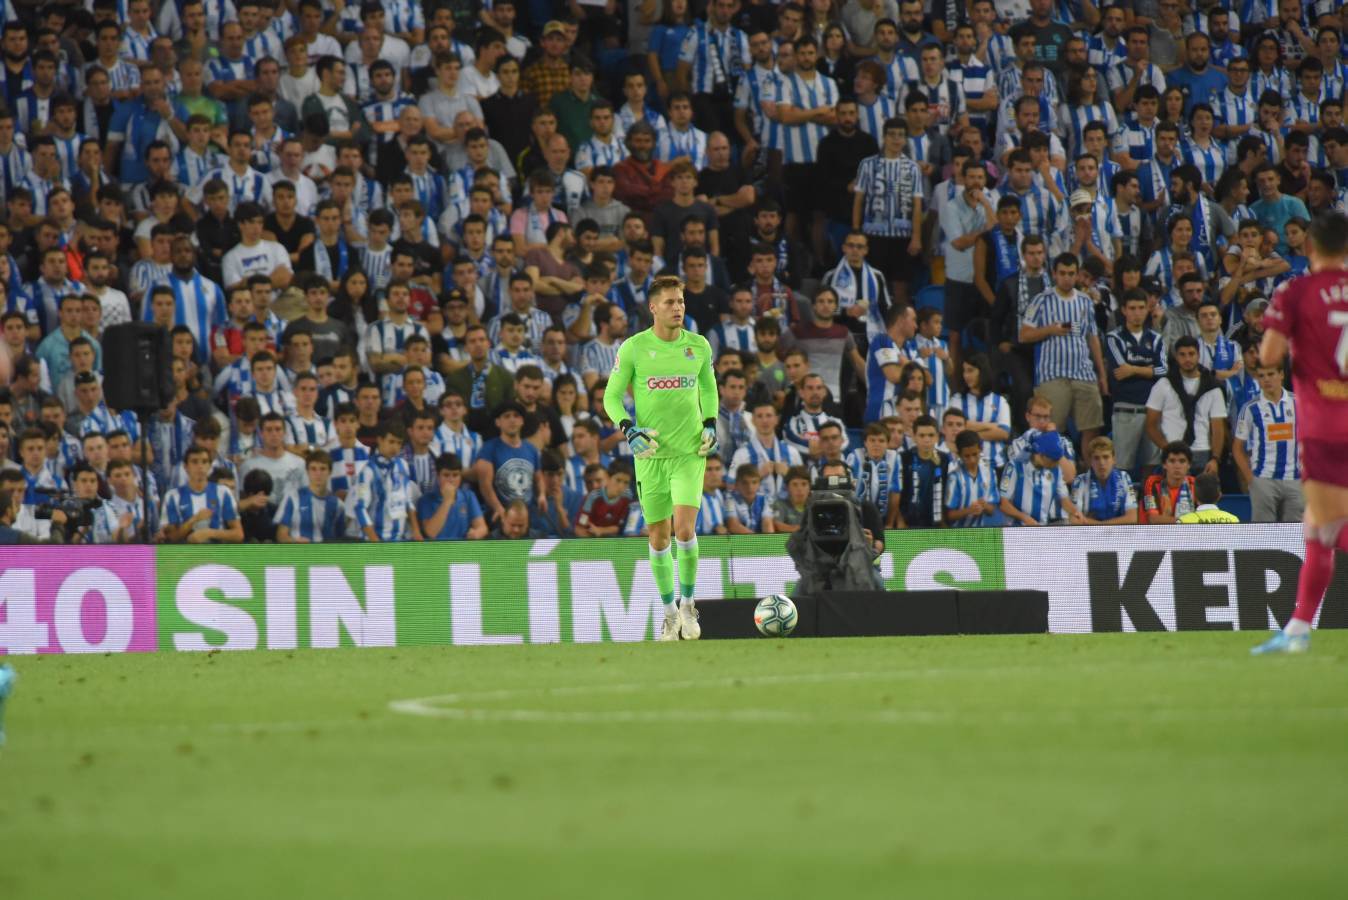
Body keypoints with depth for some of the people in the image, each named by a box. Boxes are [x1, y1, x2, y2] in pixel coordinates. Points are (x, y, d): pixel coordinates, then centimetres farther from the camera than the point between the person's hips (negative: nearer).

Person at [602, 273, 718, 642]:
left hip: (690, 452, 0)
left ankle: (687, 604, 4)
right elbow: (611, 397, 2)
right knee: (659, 537, 5)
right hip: (651, 453, 0)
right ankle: (669, 612, 20)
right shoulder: (633, 348, -4)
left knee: (684, 528, -16)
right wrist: (629, 430, -14)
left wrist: (710, 424, 4)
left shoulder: (699, 345, 3)